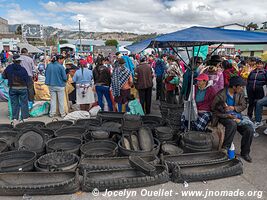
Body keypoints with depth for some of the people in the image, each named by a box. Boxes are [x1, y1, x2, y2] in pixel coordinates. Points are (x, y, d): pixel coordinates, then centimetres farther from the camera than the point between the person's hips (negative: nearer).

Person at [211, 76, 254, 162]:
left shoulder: (240, 93, 0)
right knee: (232, 124, -38)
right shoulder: (221, 95, -18)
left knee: (249, 130, -15)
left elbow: (243, 106, 6)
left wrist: (234, 108, -15)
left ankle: (245, 153, 7)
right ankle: (225, 148, -20)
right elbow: (214, 110, -17)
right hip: (223, 116, -5)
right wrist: (229, 116, -24)